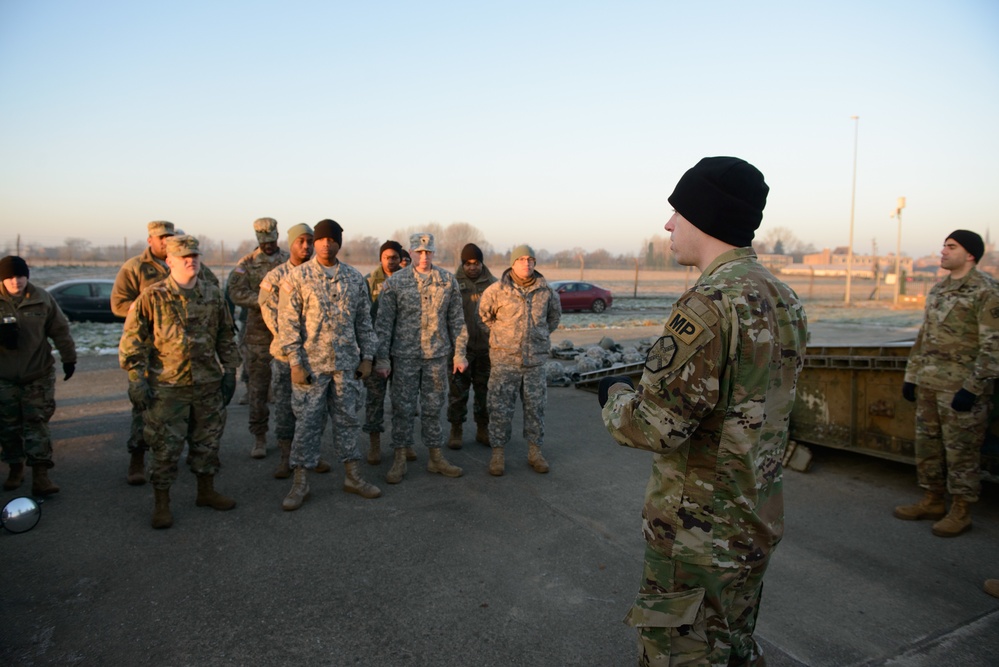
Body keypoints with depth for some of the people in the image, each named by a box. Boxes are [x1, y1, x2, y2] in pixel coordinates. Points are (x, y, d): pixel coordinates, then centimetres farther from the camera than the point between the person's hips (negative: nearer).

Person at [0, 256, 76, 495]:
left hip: (38, 374, -1)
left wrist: (69, 358, 5)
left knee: (37, 422, 0)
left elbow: (60, 330, 5)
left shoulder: (42, 299, -2)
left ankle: (40, 473, 1)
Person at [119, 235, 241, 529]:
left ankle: (206, 491, 32)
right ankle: (161, 503, 18)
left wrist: (229, 371, 9)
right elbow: (132, 340, -5)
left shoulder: (213, 294, 4)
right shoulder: (152, 298, -8)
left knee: (208, 441, 15)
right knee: (165, 447, 3)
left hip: (208, 384, 4)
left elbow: (226, 336, 12)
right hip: (167, 387, -4)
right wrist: (137, 380, -9)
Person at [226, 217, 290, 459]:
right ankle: (259, 437, 14)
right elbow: (236, 293, -8)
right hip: (258, 333, -1)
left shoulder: (290, 261, 9)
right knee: (257, 387, 3)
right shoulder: (246, 264, 5)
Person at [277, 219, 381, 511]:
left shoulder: (355, 277, 7)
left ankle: (353, 476, 22)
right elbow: (287, 323, -6)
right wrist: (295, 362, -11)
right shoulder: (296, 277, -4)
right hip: (311, 363, -3)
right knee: (307, 422, 2)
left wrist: (367, 357, 6)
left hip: (346, 363, 3)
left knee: (348, 419, 11)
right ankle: (300, 483, 14)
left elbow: (364, 321, 10)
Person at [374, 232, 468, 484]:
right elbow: (384, 323, -2)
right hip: (404, 356, -1)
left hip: (438, 355, 2)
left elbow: (456, 320, 7)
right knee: (402, 407, 5)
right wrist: (382, 357, -5)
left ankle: (436, 458, 22)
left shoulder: (448, 280, 4)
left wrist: (459, 353, 4)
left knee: (434, 407, 10)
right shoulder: (395, 282, -2)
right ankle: (400, 460, 16)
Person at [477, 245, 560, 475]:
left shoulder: (545, 290, 2)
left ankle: (535, 453, 24)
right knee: (500, 408, 2)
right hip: (504, 360, -2)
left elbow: (555, 314, 21)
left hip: (535, 360, 3)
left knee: (535, 407, 10)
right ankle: (497, 454, 14)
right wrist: (499, 335, 6)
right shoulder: (497, 290, -7)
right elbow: (483, 314, 7)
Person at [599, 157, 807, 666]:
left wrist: (614, 395, -6)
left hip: (699, 532, -9)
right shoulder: (783, 298, 6)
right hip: (756, 522, 9)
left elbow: (654, 425, -26)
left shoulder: (711, 303, -24)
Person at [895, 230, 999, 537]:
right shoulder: (938, 289, 14)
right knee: (927, 443, 14)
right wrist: (911, 376, 15)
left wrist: (973, 388, -19)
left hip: (961, 387, -8)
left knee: (961, 449, 2)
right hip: (928, 384, 8)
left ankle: (961, 511, 15)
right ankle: (932, 501, 27)